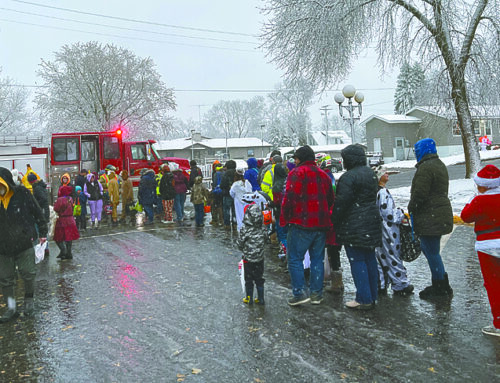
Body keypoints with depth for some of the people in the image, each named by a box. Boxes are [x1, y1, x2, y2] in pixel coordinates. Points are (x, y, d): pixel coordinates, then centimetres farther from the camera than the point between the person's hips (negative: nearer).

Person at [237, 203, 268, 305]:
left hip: (248, 257, -3)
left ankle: (249, 298, 22)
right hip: (260, 257, 3)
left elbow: (239, 243, -10)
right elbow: (265, 240, 1)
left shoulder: (245, 229, -19)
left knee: (248, 278, 13)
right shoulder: (263, 228, -10)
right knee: (259, 278, 15)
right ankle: (261, 299, 21)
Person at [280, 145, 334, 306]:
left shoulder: (296, 173, -8)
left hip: (301, 223, -6)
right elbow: (330, 200, 18)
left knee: (295, 258, 2)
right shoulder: (323, 175, 13)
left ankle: (299, 293, -2)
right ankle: (316, 294, 18)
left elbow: (289, 198, -15)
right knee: (317, 259, 13)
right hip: (321, 224, 7)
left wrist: (284, 219, -6)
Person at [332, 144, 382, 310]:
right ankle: (372, 296, 23)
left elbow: (341, 202, -19)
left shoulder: (348, 177, -17)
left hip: (354, 226, -9)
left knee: (357, 261, -2)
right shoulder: (371, 173, 12)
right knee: (370, 259, 14)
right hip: (372, 221, 9)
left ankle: (364, 299, 1)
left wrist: (334, 220, -7)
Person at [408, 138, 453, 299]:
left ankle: (442, 289, 9)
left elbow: (419, 194, -21)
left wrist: (411, 208, -4)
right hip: (441, 215, 11)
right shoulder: (440, 164, 16)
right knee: (428, 248, 20)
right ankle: (439, 284, 27)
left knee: (432, 252, -1)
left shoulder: (426, 167, -18)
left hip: (430, 218, -11)